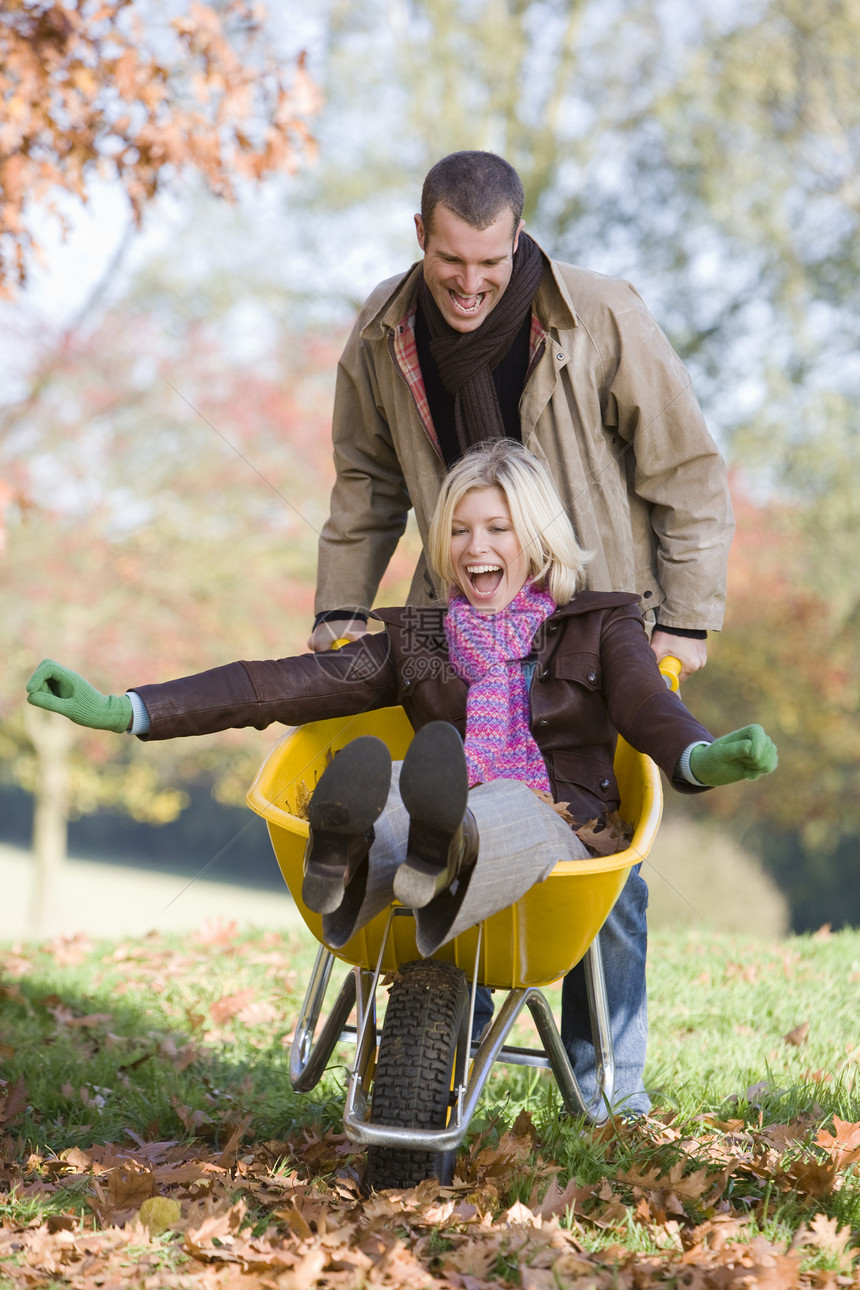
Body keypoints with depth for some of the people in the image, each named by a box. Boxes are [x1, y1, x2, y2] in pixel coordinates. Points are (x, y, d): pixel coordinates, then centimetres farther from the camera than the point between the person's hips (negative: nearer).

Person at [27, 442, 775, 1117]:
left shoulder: (600, 628, 14)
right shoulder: (418, 641, 20)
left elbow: (649, 708, -7)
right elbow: (288, 685, 12)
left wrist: (702, 760, -34)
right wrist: (124, 712, 2)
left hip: (548, 838, -2)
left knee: (508, 803, -38)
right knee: (389, 796, -32)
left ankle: (443, 868, -75)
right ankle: (344, 873, -68)